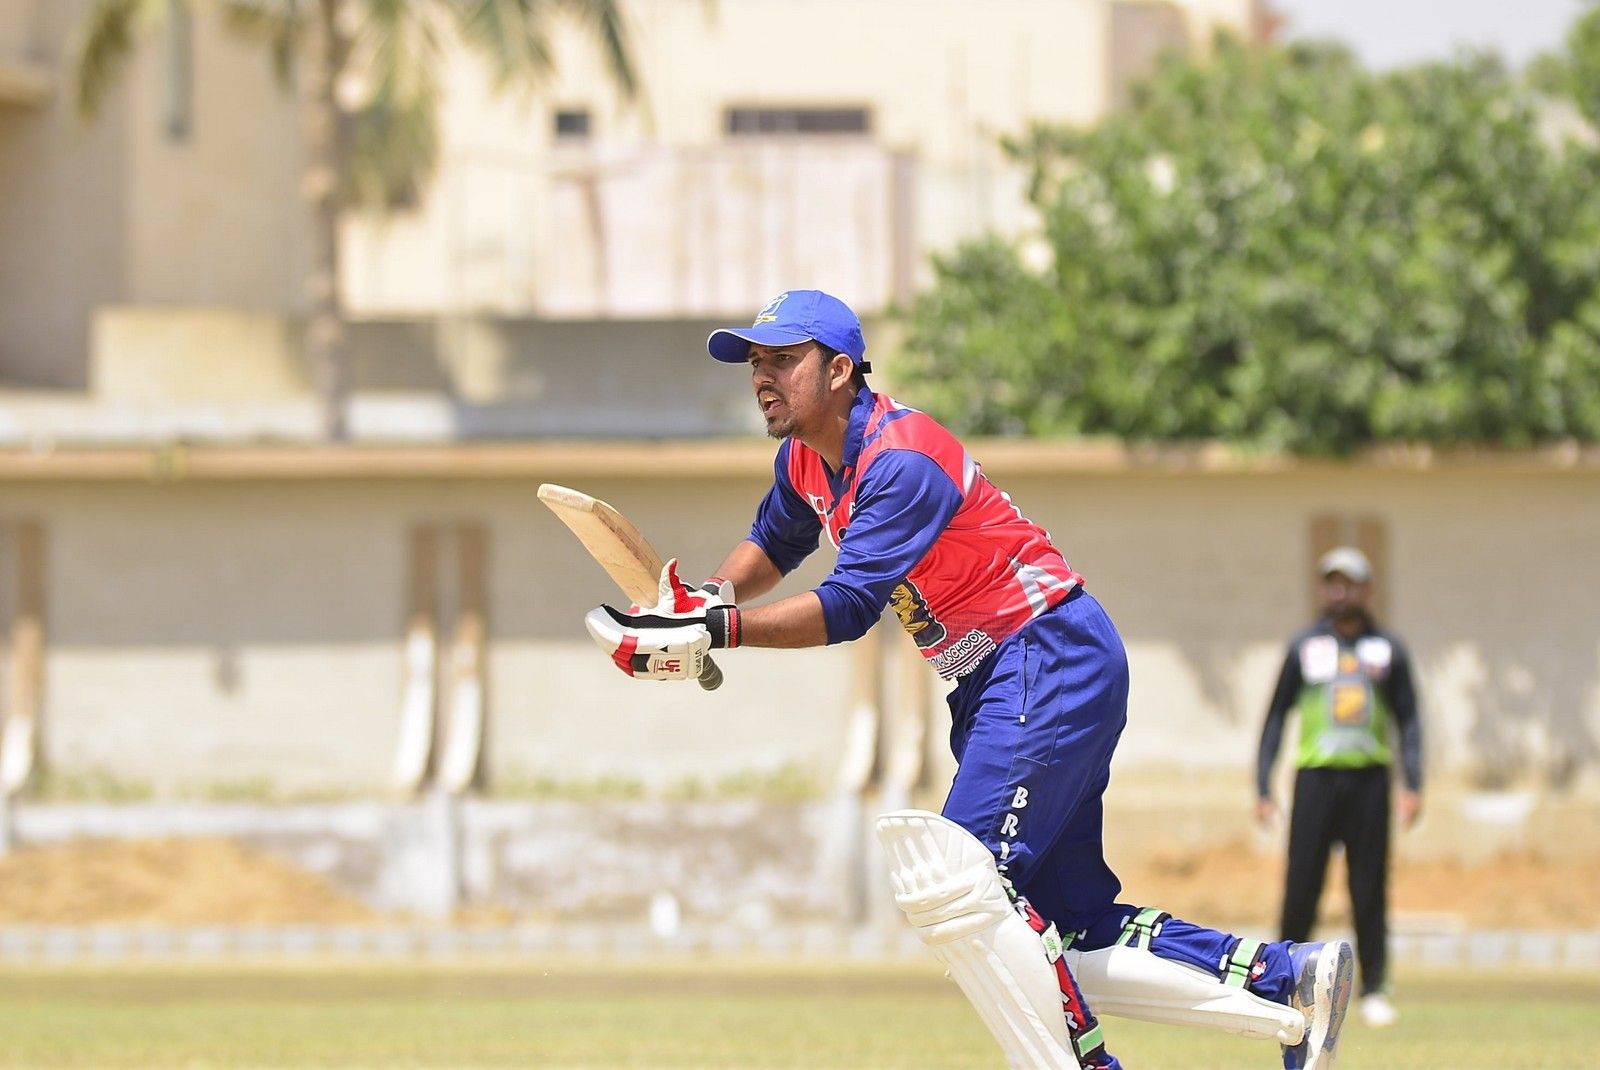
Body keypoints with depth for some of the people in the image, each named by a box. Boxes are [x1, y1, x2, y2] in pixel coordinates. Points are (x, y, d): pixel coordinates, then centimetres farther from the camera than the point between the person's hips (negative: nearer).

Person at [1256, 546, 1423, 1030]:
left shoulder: (1388, 649, 10)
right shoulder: (1304, 647, 9)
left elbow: (1408, 720, 9)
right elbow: (1276, 716, 10)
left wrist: (1412, 785, -2)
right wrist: (1263, 787, 2)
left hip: (1369, 778, 0)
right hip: (1316, 774, 0)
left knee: (1370, 890, 0)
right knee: (1301, 888, -5)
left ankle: (1374, 991, 5)